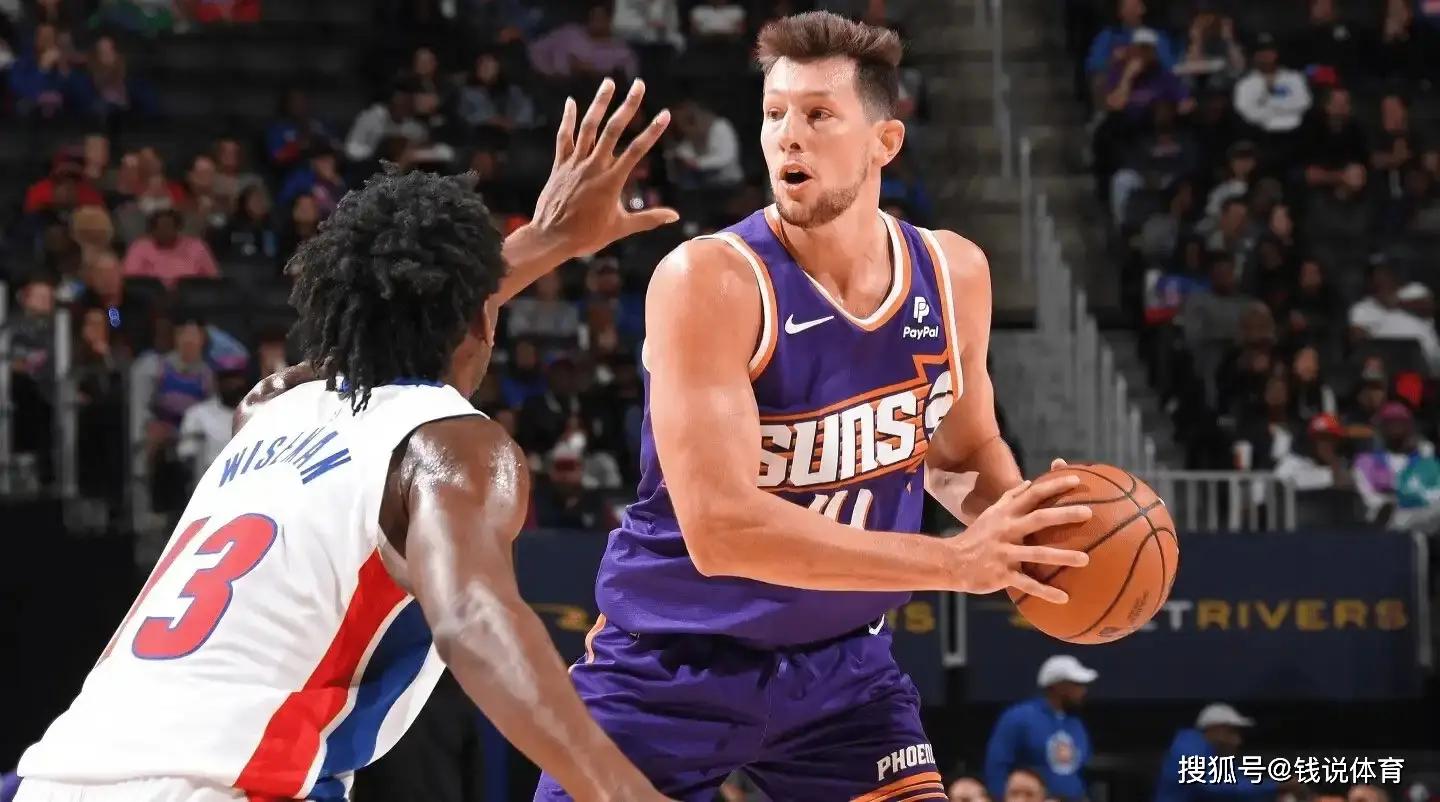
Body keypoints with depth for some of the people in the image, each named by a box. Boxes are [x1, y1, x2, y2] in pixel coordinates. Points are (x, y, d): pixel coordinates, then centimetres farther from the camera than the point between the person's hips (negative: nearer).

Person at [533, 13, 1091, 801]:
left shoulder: (954, 274, -4)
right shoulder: (708, 282, -24)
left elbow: (964, 453, 16)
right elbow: (720, 527, -32)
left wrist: (1021, 524, -9)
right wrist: (953, 562, -33)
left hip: (838, 661, 5)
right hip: (672, 664, -4)